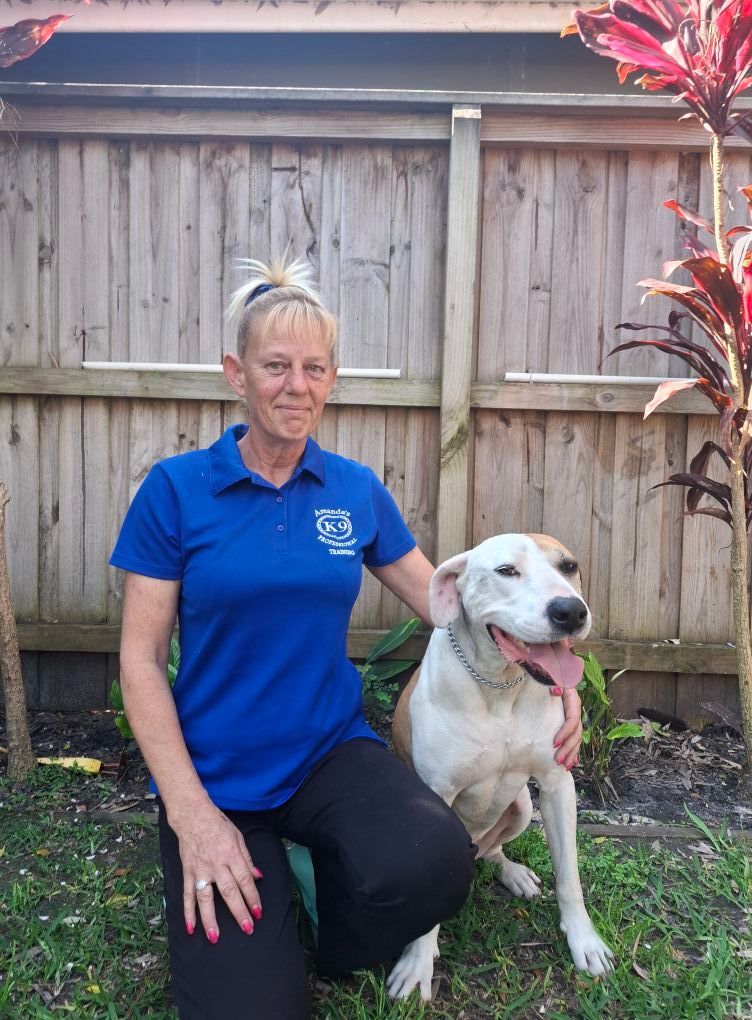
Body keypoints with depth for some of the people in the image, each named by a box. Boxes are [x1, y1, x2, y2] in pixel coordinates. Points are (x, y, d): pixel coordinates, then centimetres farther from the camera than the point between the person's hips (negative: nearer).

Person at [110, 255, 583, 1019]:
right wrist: (189, 811, -14)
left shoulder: (357, 492, 2)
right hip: (216, 776, -2)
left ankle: (334, 943, 6)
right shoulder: (176, 489, -7)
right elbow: (140, 658, -6)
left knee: (434, 862, -28)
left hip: (331, 751, 2)